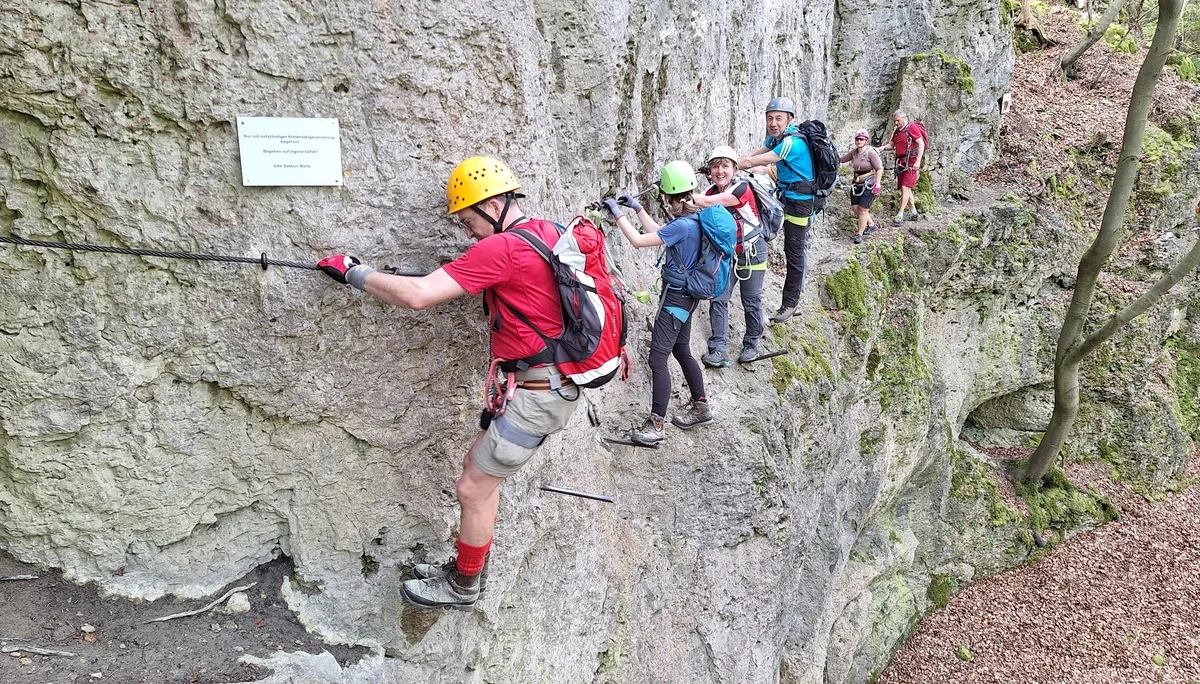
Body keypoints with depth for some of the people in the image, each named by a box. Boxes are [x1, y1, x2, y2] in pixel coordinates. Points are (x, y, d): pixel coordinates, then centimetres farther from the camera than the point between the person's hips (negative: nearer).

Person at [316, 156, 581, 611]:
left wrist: (352, 272, -11)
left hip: (537, 394, -10)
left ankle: (462, 589, 22)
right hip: (550, 383, 10)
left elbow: (417, 295, -23)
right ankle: (462, 567, 34)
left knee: (472, 489, 3)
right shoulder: (548, 232, 7)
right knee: (478, 467, 20)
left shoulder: (500, 248, -20)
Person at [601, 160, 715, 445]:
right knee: (682, 352, 21)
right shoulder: (693, 219, 4)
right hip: (685, 296, 10)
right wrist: (636, 207, 17)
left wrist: (618, 214, -10)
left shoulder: (683, 225, -23)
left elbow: (639, 240, -22)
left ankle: (655, 425, -6)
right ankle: (700, 408, 33)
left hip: (675, 299, -10)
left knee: (658, 358, -9)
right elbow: (658, 233, 18)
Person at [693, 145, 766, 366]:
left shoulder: (741, 188, -22)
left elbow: (708, 202, -35)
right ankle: (718, 350, -4)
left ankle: (751, 344, 28)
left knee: (751, 302, 9)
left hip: (751, 253, -4)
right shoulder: (711, 192, -2)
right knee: (718, 299, -6)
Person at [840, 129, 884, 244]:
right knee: (855, 208, 8)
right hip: (857, 184, 7)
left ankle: (859, 234, 6)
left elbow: (879, 169, -14)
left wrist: (877, 184, -18)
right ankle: (871, 225, 29)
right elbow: (841, 159, 13)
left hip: (869, 185, -7)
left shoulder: (870, 152, -14)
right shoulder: (854, 152, 4)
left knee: (863, 209, -5)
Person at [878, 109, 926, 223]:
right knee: (905, 188, 11)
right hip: (901, 162, 9)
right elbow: (891, 144, 21)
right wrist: (883, 147, -3)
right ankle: (914, 213, 20)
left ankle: (900, 214, -14)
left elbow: (921, 144, -12)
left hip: (911, 162, -9)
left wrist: (918, 161, -18)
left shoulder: (912, 127, -8)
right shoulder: (897, 131, 15)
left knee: (905, 187, -14)